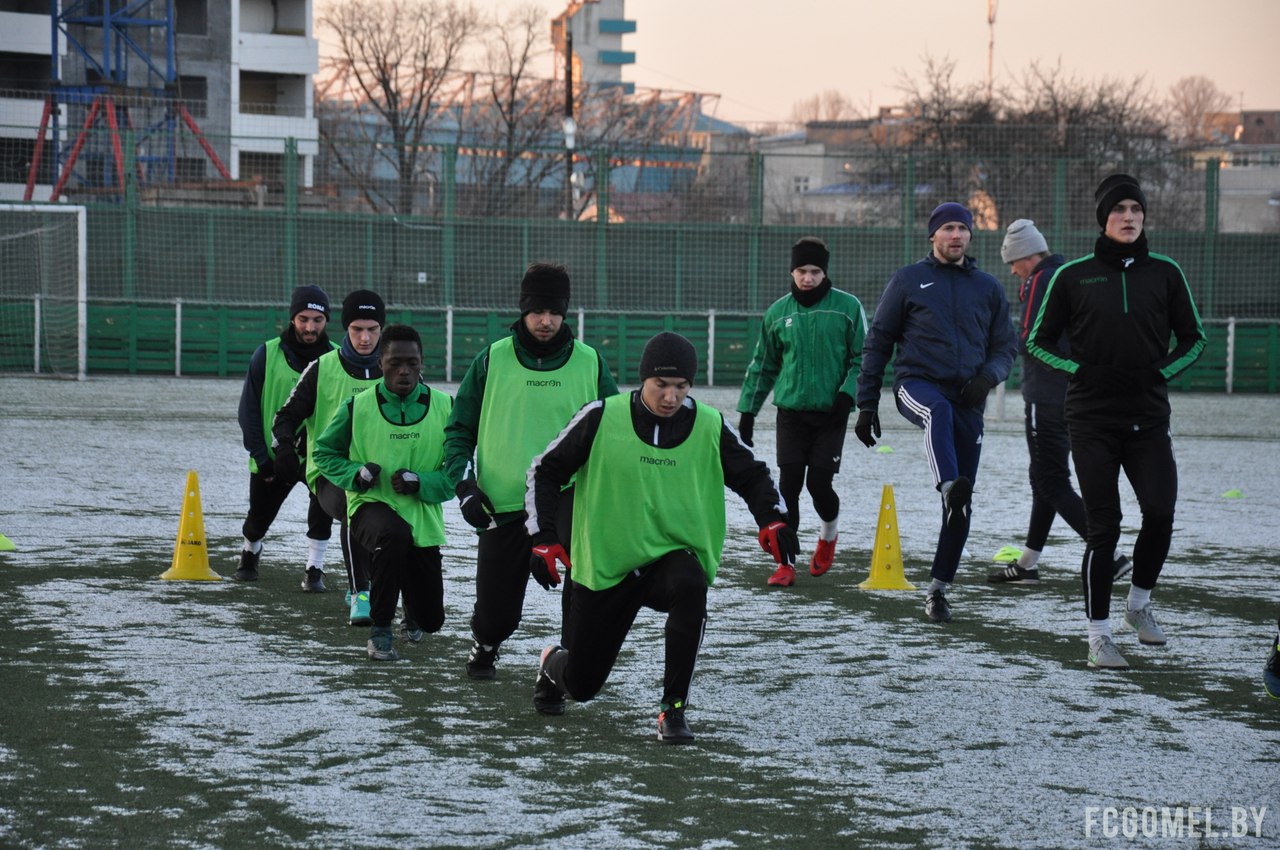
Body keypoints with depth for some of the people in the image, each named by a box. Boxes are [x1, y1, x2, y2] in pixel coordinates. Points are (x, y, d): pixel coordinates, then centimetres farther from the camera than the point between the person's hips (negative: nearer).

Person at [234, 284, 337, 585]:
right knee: (259, 516, 16)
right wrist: (260, 456, -8)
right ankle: (250, 553, 51)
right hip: (273, 456, 1)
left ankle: (314, 567, -18)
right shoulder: (267, 355, -7)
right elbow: (249, 410, -3)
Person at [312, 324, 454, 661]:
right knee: (393, 535, -41)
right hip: (371, 506, -3)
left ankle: (409, 613, 49)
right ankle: (380, 631, -24)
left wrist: (421, 483, -19)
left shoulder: (444, 406, -4)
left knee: (430, 620, 7)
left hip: (423, 519, 3)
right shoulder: (357, 406, -6)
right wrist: (356, 474, -11)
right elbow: (324, 453, 7)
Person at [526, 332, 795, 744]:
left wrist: (772, 520, -8)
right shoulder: (602, 418, -10)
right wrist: (543, 538, -7)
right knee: (581, 685, 4)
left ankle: (673, 709, -26)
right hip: (605, 566, 0)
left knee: (689, 586, -38)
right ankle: (554, 663, 46)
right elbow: (545, 471, 0)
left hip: (673, 558, 0)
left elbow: (751, 475, 10)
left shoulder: (710, 427, -5)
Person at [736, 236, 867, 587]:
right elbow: (763, 365, 14)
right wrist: (747, 410, 11)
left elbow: (862, 357, 1)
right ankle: (785, 563, 1)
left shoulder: (848, 307, -2)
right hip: (791, 411, 2)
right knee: (788, 485, -5)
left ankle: (829, 534, 27)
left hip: (831, 413, -2)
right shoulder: (778, 312, 7)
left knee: (818, 482, -6)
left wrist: (847, 394, -13)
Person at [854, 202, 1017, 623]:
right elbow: (878, 343, 9)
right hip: (917, 384, -3)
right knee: (938, 410, -41)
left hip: (967, 401, 3)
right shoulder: (909, 280, 8)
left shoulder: (988, 288, 15)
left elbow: (1005, 347, 16)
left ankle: (938, 589, 10)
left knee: (962, 506, 0)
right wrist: (866, 405, 3)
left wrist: (988, 376, -7)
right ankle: (949, 485, -64)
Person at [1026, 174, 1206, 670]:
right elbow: (1038, 342, 8)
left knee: (1160, 513, -12)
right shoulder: (1074, 276, 1)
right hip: (1093, 420, -2)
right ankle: (1099, 637, 7)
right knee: (1104, 527, -3)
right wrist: (1079, 370, -5)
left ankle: (1139, 603, 15)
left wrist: (1163, 371, -1)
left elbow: (1193, 340, 15)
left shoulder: (1164, 273, 6)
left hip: (1149, 419, 2)